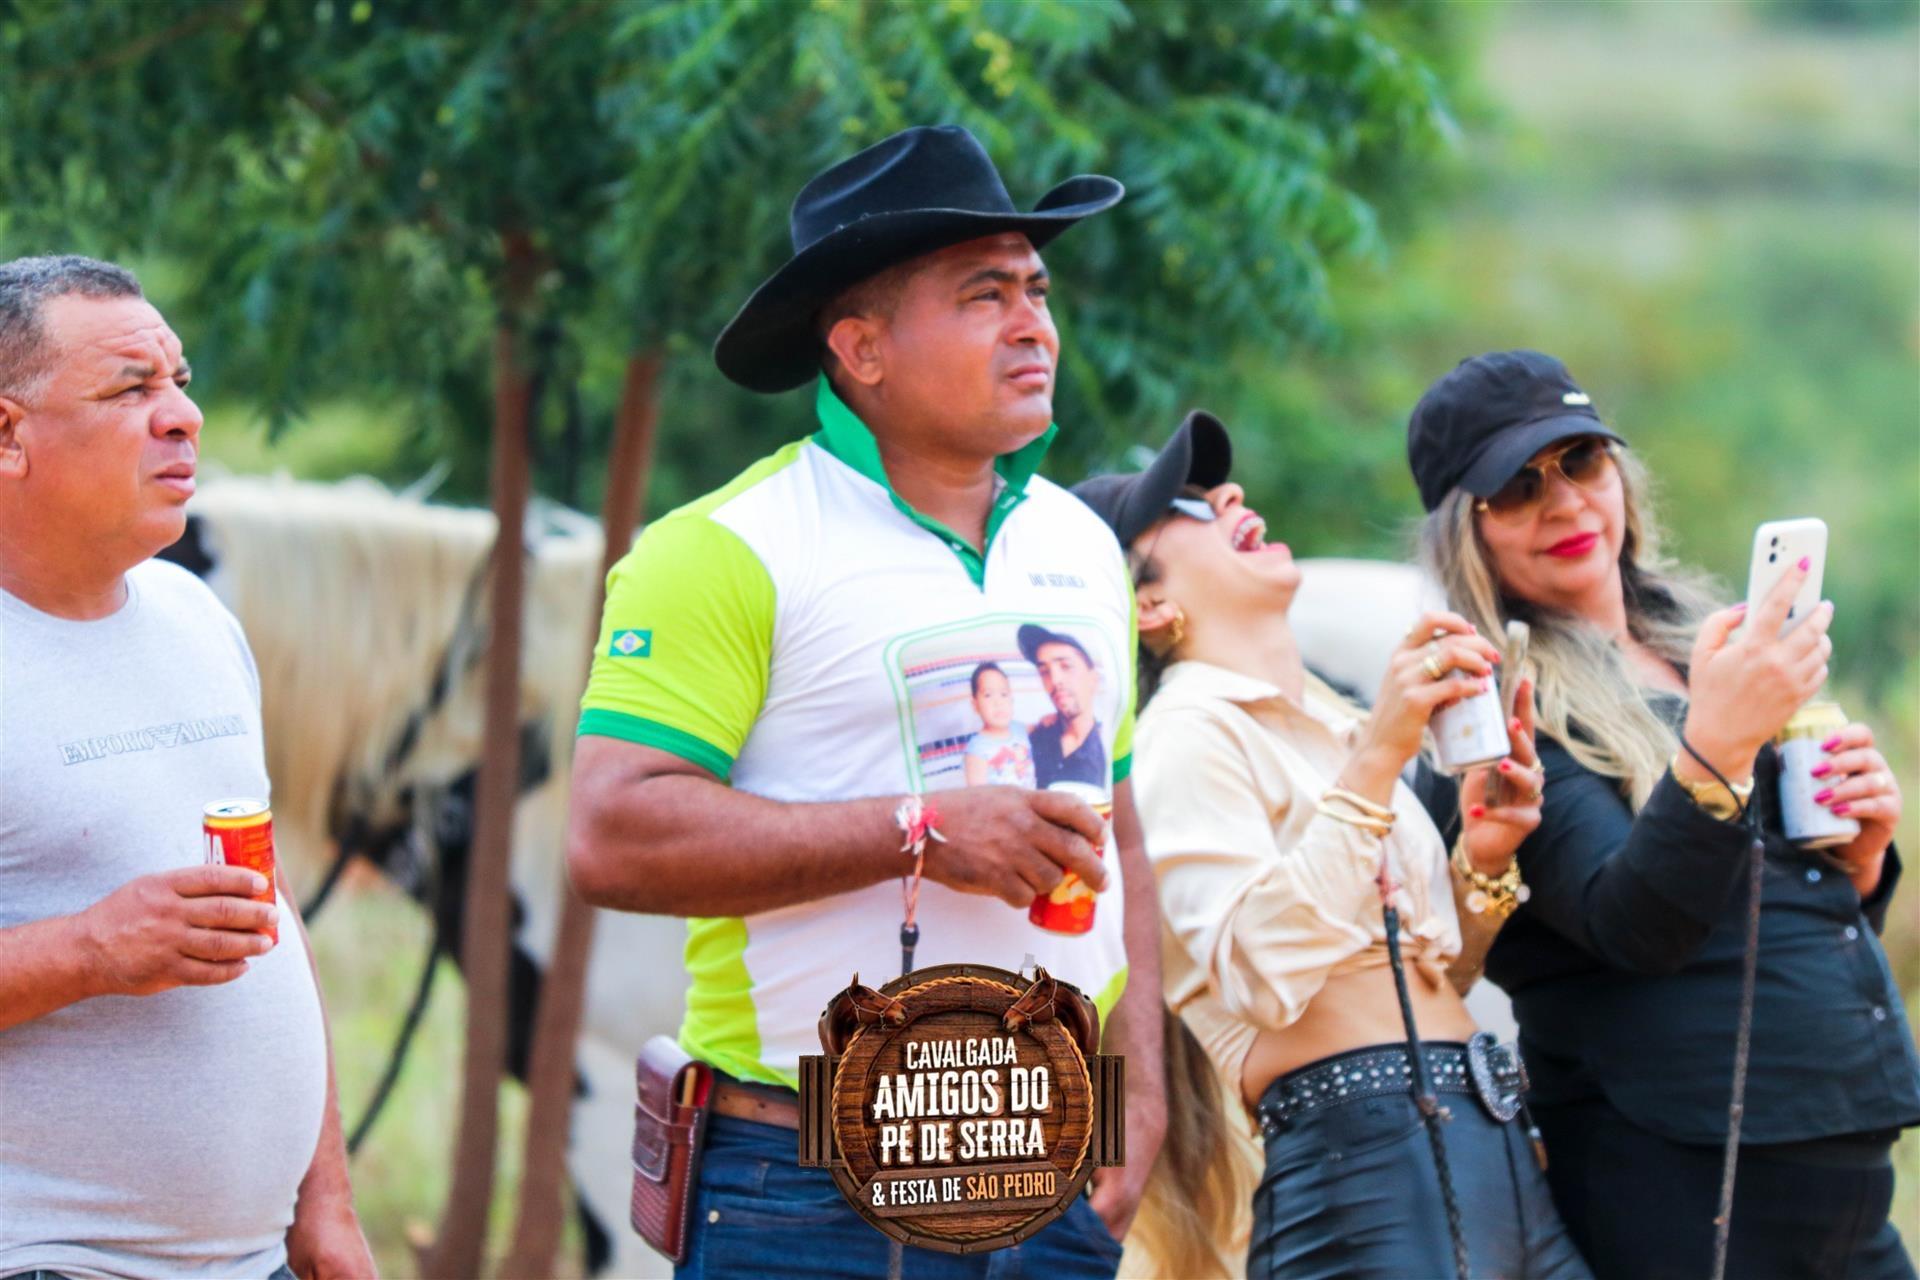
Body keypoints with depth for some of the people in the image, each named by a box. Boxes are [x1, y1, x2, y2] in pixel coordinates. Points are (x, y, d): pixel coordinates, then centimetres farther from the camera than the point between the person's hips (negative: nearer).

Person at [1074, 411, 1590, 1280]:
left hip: (1494, 1142, 8)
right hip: (1366, 1165, -8)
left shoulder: (1329, 719, 19)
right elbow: (1265, 979, -20)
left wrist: (1482, 864, 5)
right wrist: (1375, 759, -20)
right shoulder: (1190, 733, -5)